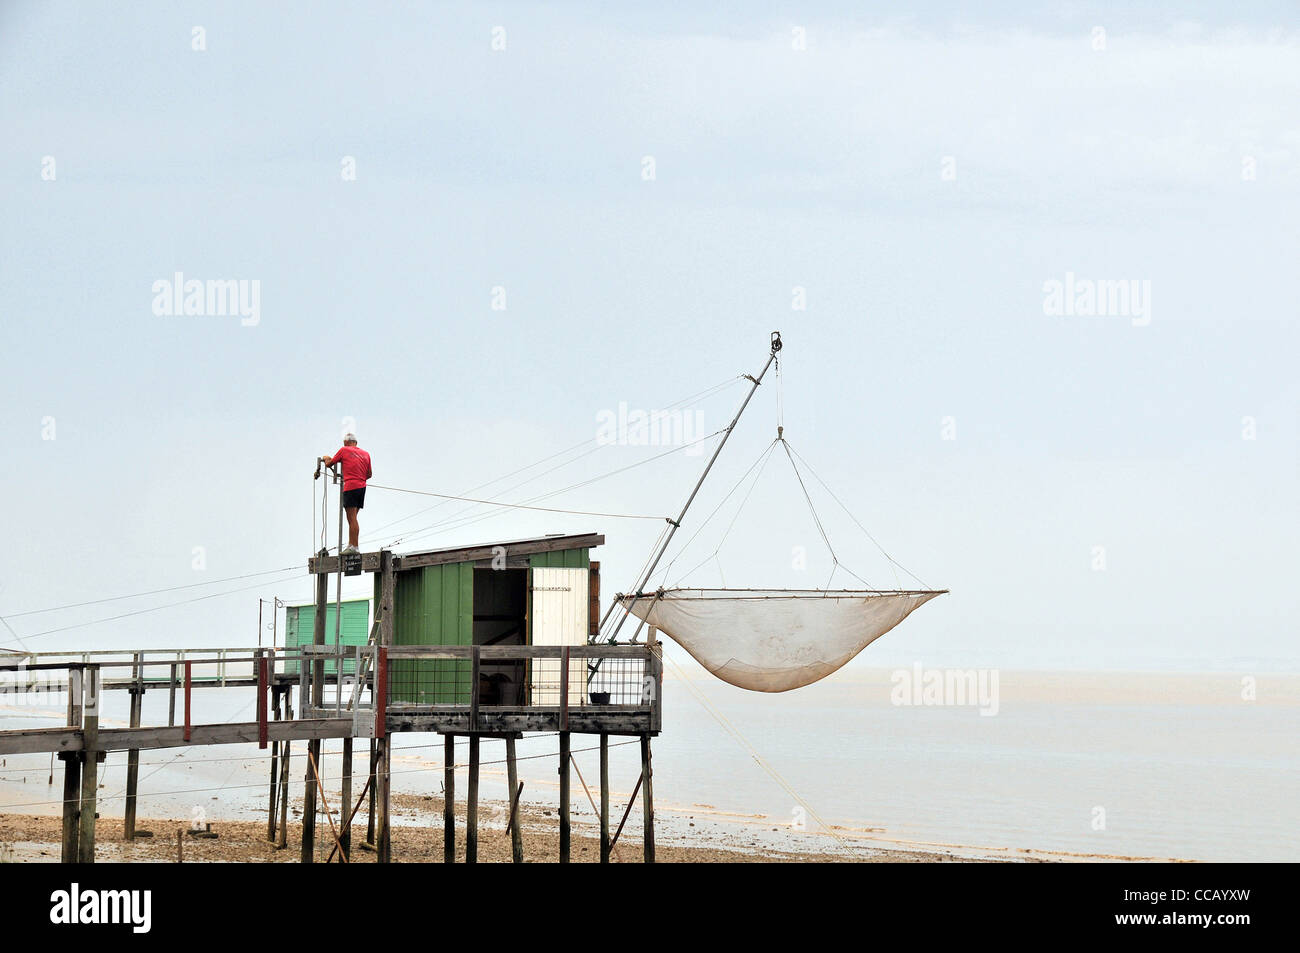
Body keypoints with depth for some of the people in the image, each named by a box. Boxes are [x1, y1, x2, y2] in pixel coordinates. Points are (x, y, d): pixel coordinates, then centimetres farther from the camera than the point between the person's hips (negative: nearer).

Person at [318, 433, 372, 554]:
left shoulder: (344, 450, 2)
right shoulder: (365, 454, 16)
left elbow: (329, 464, 11)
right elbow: (369, 474, 19)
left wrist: (326, 458, 33)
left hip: (350, 487, -6)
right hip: (362, 487, 6)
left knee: (352, 519, -9)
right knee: (353, 519, 12)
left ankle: (354, 547, -14)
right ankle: (351, 544, 10)